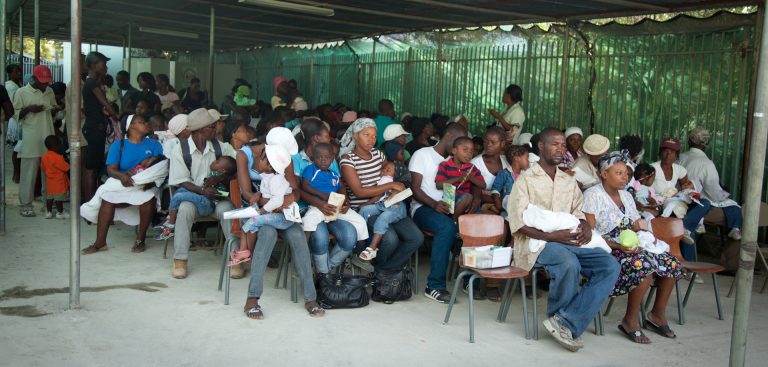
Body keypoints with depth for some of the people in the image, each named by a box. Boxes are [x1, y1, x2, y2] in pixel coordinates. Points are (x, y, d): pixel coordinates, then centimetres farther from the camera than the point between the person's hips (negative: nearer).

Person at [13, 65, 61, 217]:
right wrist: (28, 109, -17)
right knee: (29, 172, -3)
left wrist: (55, 109, 1)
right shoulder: (21, 92, -2)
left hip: (48, 137, 5)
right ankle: (25, 204, 2)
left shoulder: (50, 91, 12)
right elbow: (15, 115, -1)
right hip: (31, 139, -5)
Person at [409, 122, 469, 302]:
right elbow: (414, 188, -5)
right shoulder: (422, 155, 5)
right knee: (447, 227, -37)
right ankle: (435, 286, -31)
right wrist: (434, 204, -22)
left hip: (449, 208, 5)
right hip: (423, 207, -5)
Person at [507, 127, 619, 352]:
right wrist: (550, 237, -20)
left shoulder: (569, 181, 23)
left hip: (569, 241, 6)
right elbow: (519, 223, -7)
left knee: (610, 266, -19)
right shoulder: (526, 179, 3)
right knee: (569, 264, -37)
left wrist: (586, 227, 0)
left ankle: (566, 322, -23)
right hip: (537, 242, -6)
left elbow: (578, 211, 26)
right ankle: (558, 315, -8)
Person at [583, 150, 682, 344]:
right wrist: (617, 246, -24)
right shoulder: (592, 195, -6)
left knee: (671, 263, -11)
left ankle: (658, 314, 6)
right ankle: (630, 321, -18)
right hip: (607, 252, -8)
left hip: (633, 248, 8)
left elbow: (637, 227, 20)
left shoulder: (626, 196, 19)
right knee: (644, 265, -32)